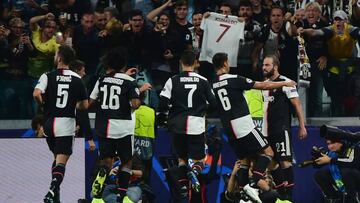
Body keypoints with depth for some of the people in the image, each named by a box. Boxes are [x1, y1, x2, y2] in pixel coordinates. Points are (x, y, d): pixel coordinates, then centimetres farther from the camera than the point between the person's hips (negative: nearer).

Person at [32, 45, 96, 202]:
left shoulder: (48, 76, -3)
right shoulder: (77, 79, 2)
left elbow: (36, 94, -19)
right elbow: (85, 105, 4)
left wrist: (44, 105, 1)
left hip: (50, 122, 1)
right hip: (67, 123, -1)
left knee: (57, 157, 21)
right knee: (61, 160, -6)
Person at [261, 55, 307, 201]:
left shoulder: (284, 82, -7)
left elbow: (297, 104, -9)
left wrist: (302, 127, -13)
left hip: (282, 128, -8)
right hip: (268, 130, 8)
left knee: (284, 160, -13)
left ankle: (289, 195, -13)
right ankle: (281, 193, 15)